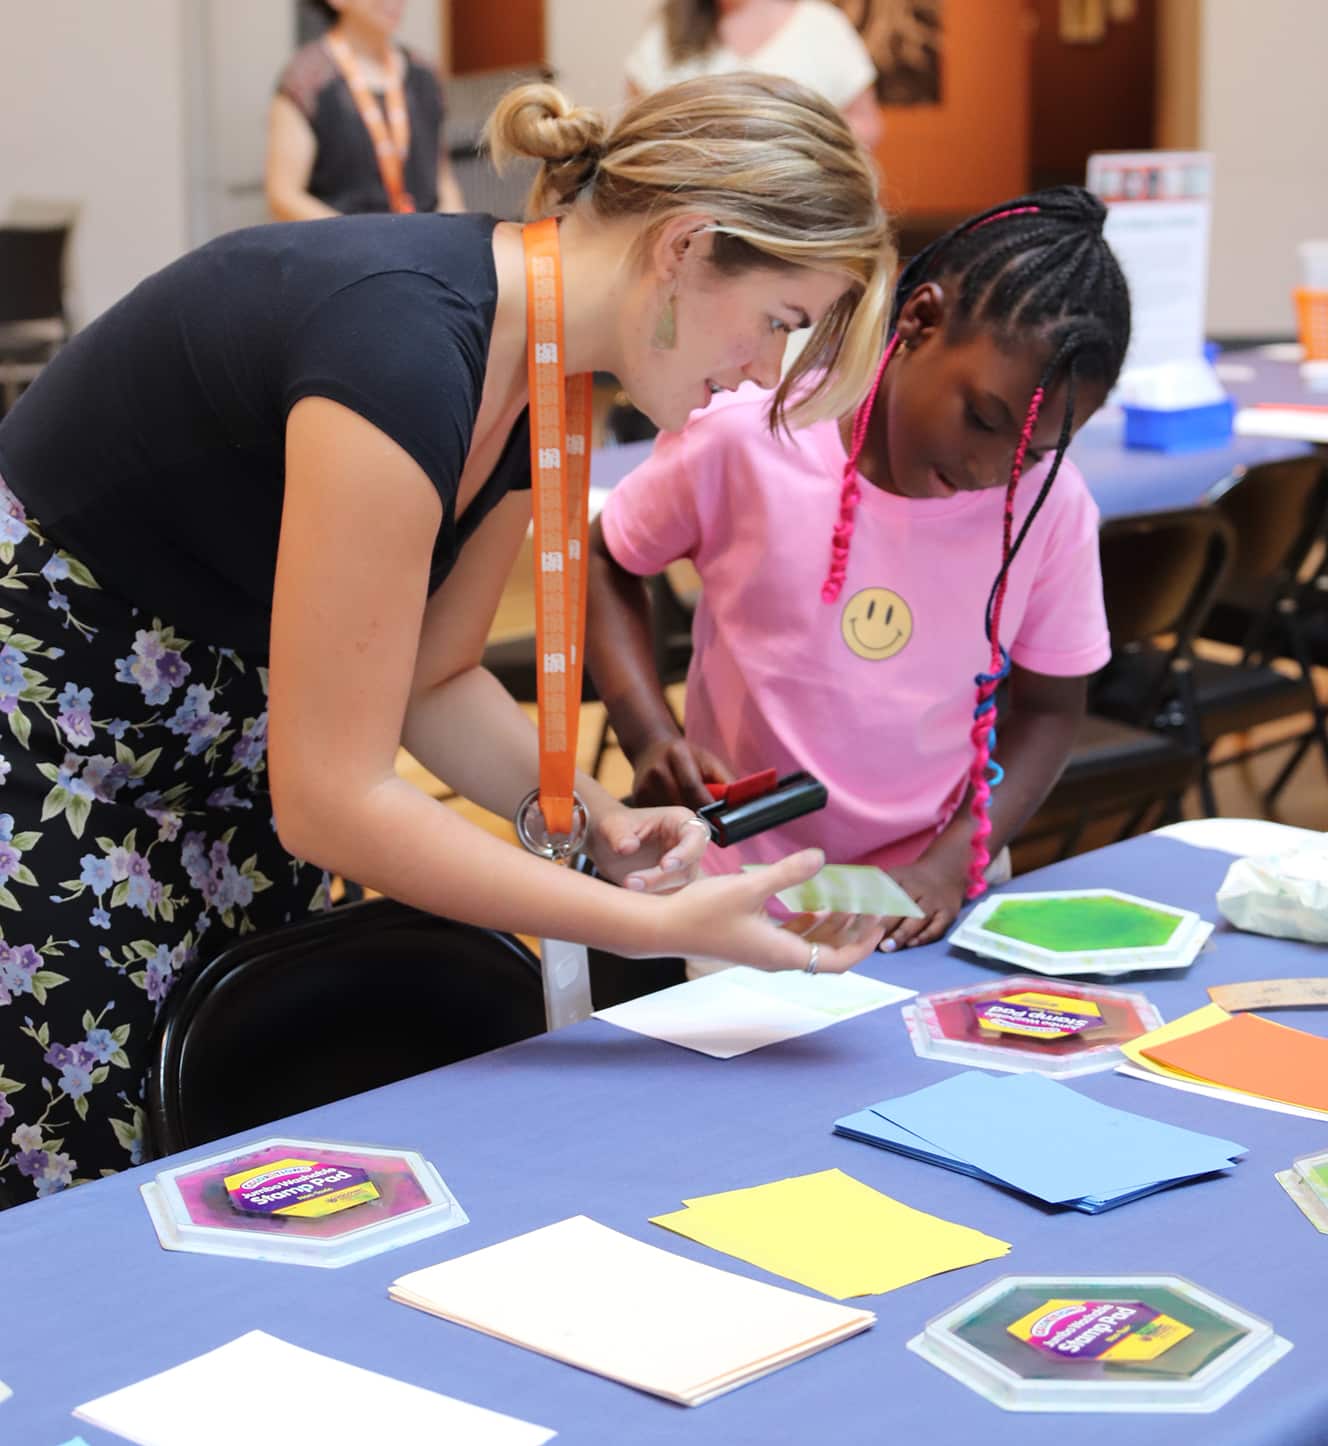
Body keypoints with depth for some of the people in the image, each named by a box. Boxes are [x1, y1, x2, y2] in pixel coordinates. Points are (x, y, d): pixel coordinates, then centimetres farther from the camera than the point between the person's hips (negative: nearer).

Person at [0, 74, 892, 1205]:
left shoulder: (537, 379, -3)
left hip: (225, 749, 8)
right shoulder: (399, 342, -30)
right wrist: (658, 928, -28)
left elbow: (432, 677, 8)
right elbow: (332, 800, -29)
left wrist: (586, 815, -10)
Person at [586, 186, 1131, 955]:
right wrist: (652, 737, -9)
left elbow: (1049, 707, 5)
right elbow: (608, 564, 5)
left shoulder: (1053, 505, -7)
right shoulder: (745, 441, -11)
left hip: (927, 913, 2)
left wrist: (952, 864, -9)